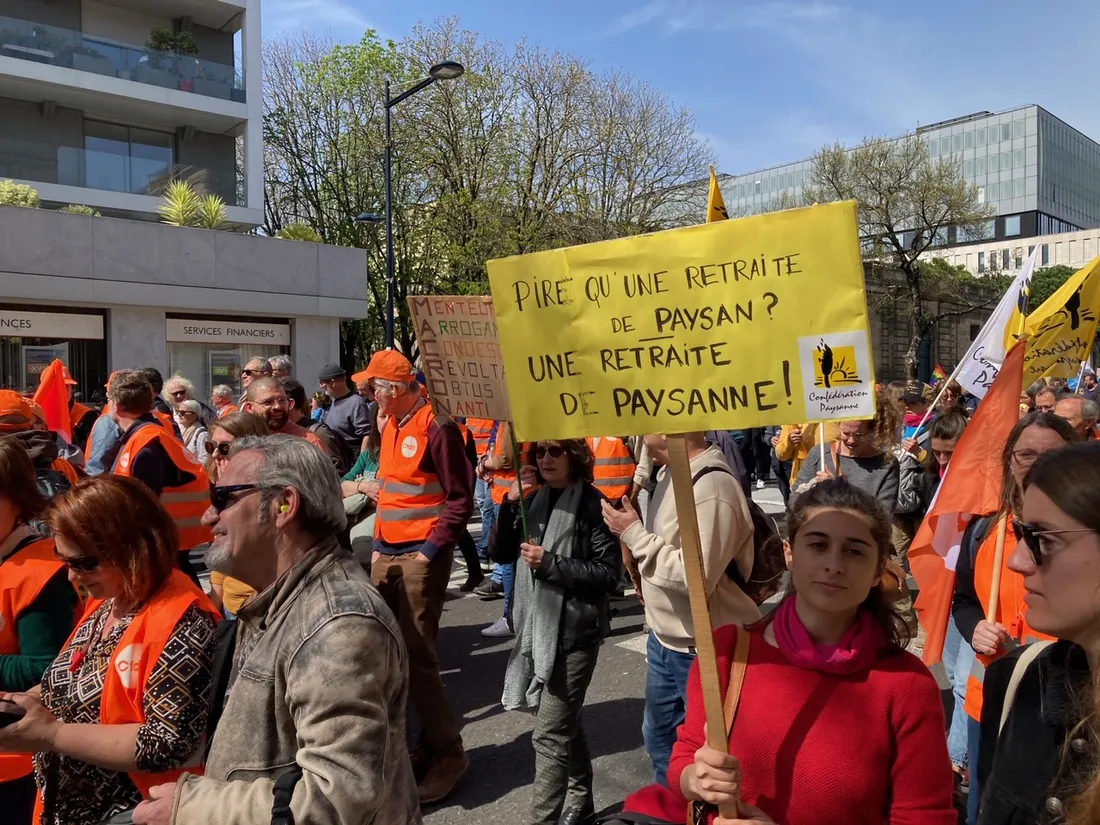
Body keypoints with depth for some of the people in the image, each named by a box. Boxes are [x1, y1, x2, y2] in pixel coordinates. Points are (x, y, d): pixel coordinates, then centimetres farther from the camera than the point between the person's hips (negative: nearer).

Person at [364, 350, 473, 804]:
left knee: (417, 655, -5)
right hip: (387, 554, 8)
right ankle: (427, 742, 26)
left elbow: (460, 499, -13)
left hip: (421, 556, -8)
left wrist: (431, 549, -16)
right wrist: (380, 544, 12)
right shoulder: (392, 426, 13)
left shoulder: (436, 426, -13)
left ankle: (447, 752, 12)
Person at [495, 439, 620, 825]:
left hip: (574, 631, -7)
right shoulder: (535, 499, 7)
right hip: (539, 627, 7)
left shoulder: (592, 503, -12)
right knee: (565, 721, 22)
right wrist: (511, 502, -9)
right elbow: (502, 553, 3)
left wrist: (549, 562, -21)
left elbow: (609, 572, -14)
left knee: (550, 733, -5)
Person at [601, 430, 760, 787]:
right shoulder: (670, 473, 4)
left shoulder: (712, 488, -26)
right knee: (659, 735, 26)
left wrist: (634, 534, -23)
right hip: (665, 639, 10)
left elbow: (697, 575, -31)